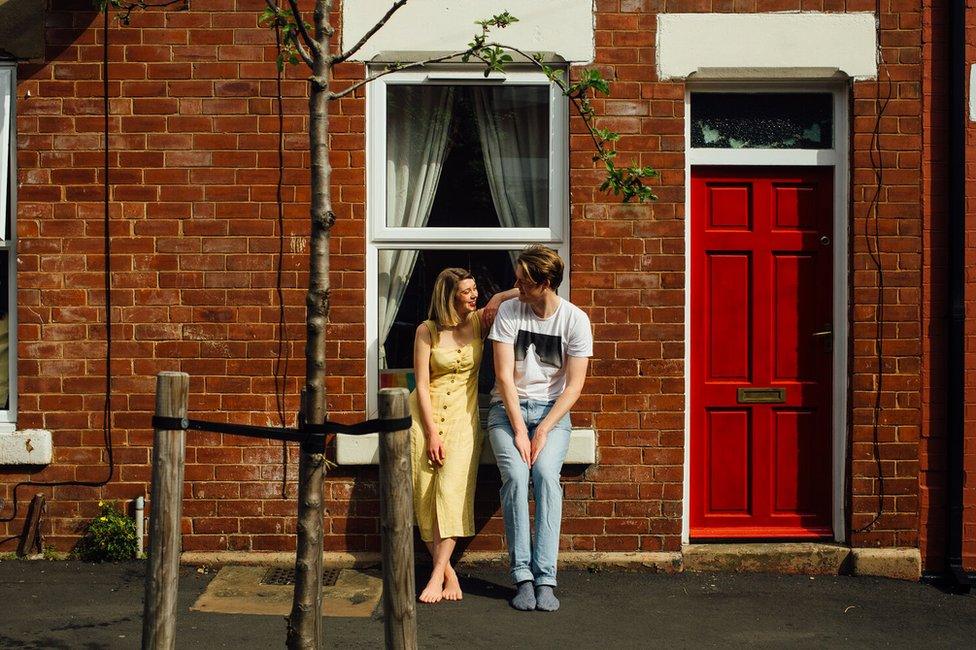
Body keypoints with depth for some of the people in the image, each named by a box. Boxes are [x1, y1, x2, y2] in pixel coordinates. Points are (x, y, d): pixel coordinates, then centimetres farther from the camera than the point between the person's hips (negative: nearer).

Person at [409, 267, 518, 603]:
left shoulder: (480, 321, 0)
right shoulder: (427, 331, -5)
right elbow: (422, 385, -6)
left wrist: (498, 300, -16)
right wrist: (432, 433, -10)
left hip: (463, 415, 0)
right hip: (425, 414, 0)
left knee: (452, 489, -16)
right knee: (425, 495, -6)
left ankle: (438, 574, -15)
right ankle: (448, 571, 5)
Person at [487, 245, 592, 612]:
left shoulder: (575, 319, -5)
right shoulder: (509, 312, -4)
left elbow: (574, 386, -6)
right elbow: (504, 376, -7)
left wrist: (542, 431, -13)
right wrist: (519, 431, -14)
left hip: (552, 410, 0)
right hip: (508, 408, 0)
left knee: (546, 474, -25)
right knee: (515, 476, -23)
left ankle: (545, 578, -24)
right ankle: (523, 577, -18)